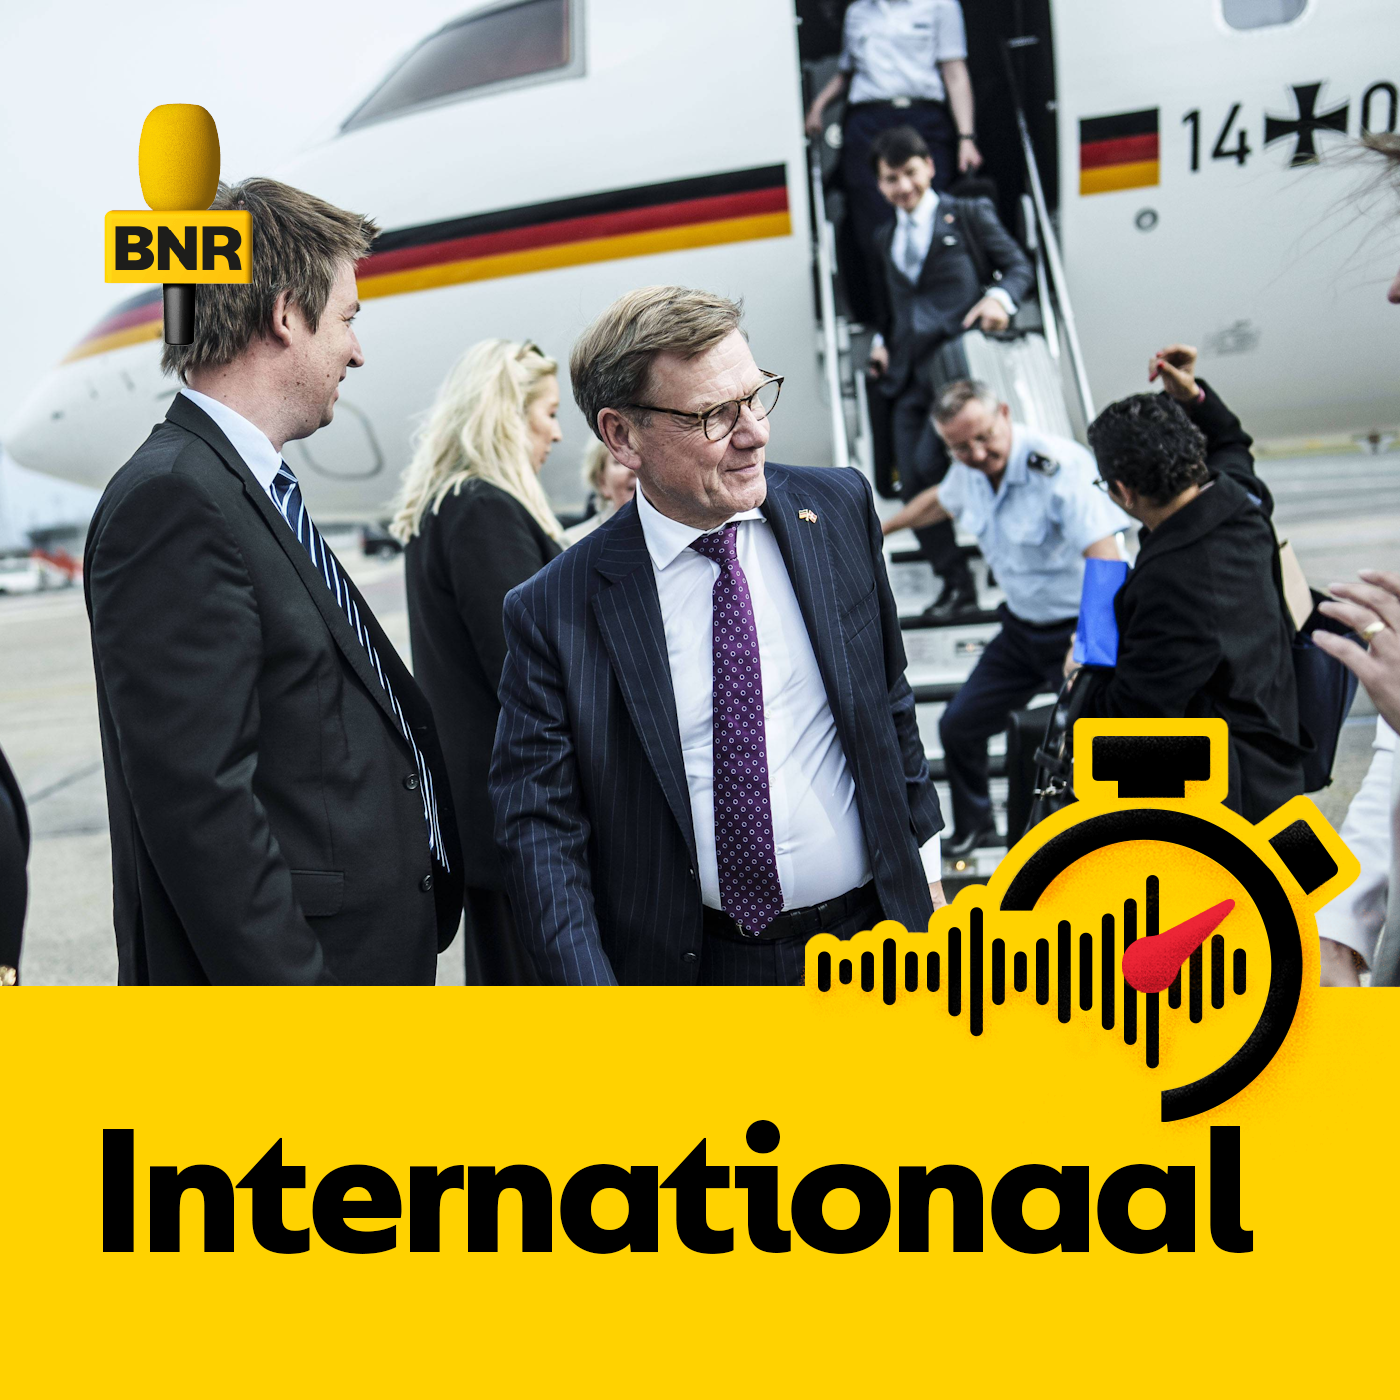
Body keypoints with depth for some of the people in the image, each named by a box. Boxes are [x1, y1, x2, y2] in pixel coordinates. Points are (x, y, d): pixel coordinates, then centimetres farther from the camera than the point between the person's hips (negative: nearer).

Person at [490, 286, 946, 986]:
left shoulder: (840, 507, -1)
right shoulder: (556, 612, -12)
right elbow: (539, 825, -11)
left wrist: (924, 861, 13)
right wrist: (590, 985, -22)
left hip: (870, 933, 3)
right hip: (692, 971, -2)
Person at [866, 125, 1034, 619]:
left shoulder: (968, 215, 7)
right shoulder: (886, 239, 23)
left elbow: (1018, 265, 6)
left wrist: (1000, 297, -16)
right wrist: (881, 341, 12)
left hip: (958, 362, -6)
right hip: (909, 373, 6)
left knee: (930, 463, -20)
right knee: (913, 485, -1)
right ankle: (955, 585, 11)